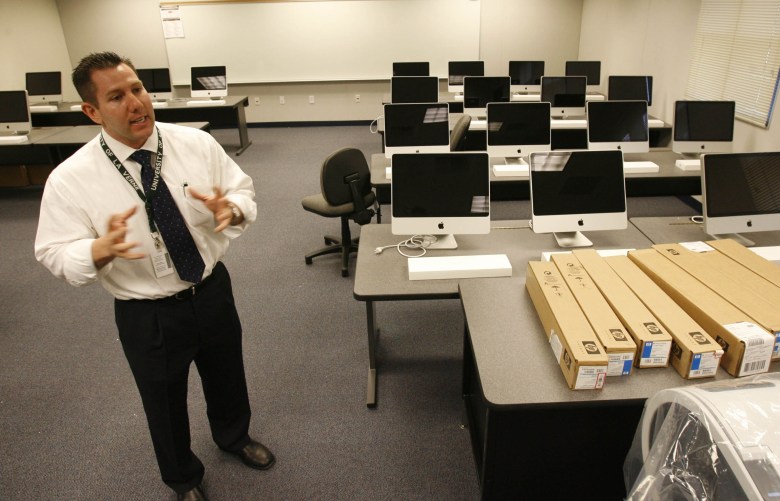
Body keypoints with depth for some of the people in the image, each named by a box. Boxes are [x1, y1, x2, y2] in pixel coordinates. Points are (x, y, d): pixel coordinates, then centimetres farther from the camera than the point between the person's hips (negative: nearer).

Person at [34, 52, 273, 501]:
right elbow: (57, 256, -12)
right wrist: (103, 248, -34)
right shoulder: (70, 180, -16)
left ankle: (234, 437, 62)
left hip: (214, 291, 3)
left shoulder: (198, 144, -10)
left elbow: (245, 192, -5)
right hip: (147, 315, -2)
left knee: (228, 376, 26)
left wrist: (231, 209, -29)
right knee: (165, 404, 21)